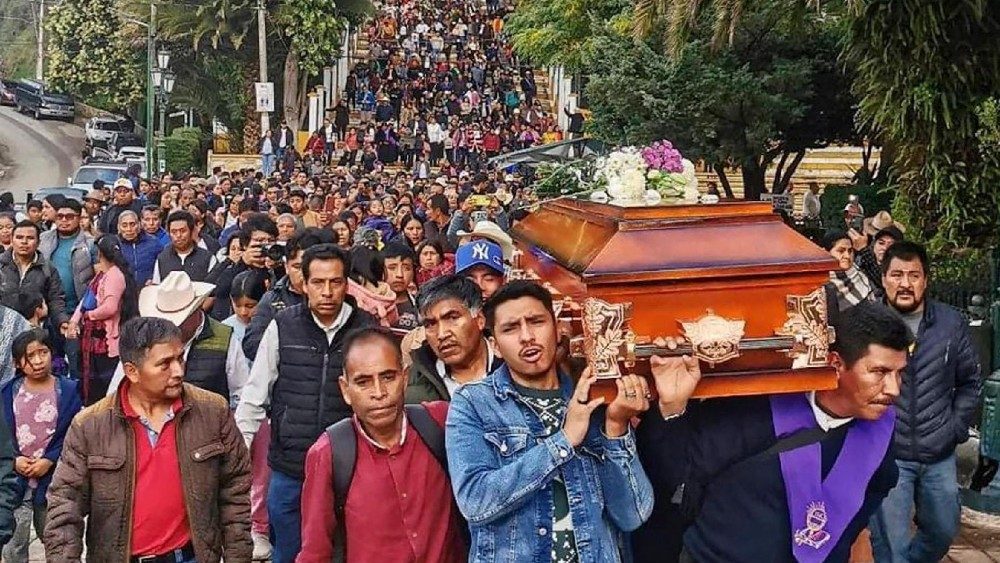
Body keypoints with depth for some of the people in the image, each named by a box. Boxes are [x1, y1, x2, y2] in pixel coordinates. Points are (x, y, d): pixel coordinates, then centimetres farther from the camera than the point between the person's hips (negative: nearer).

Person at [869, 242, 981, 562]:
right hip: (886, 455, -4)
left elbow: (970, 381, 11)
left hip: (939, 455, 4)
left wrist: (956, 428, 3)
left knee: (944, 531, 20)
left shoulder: (952, 323, 1)